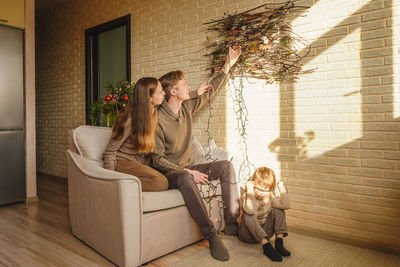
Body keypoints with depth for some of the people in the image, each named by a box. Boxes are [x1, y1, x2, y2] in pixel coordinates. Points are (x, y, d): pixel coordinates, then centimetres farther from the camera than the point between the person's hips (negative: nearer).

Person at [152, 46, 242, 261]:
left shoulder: (187, 107, 4)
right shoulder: (158, 119, -17)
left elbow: (210, 91, 18)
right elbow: (158, 160, -17)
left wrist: (228, 65, 19)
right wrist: (188, 171, -24)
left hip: (186, 169, 7)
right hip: (167, 173, -7)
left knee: (226, 166, -11)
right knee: (185, 178, -40)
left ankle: (232, 224, -12)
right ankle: (211, 236, -32)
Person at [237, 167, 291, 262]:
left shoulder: (270, 196, -4)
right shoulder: (246, 196, -19)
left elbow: (286, 205, -19)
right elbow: (250, 211, -41)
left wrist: (282, 189, -19)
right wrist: (250, 190, -38)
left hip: (264, 232, 4)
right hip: (248, 234, -4)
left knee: (278, 210, -13)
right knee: (248, 216, -35)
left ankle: (279, 242, -22)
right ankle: (266, 246, -36)